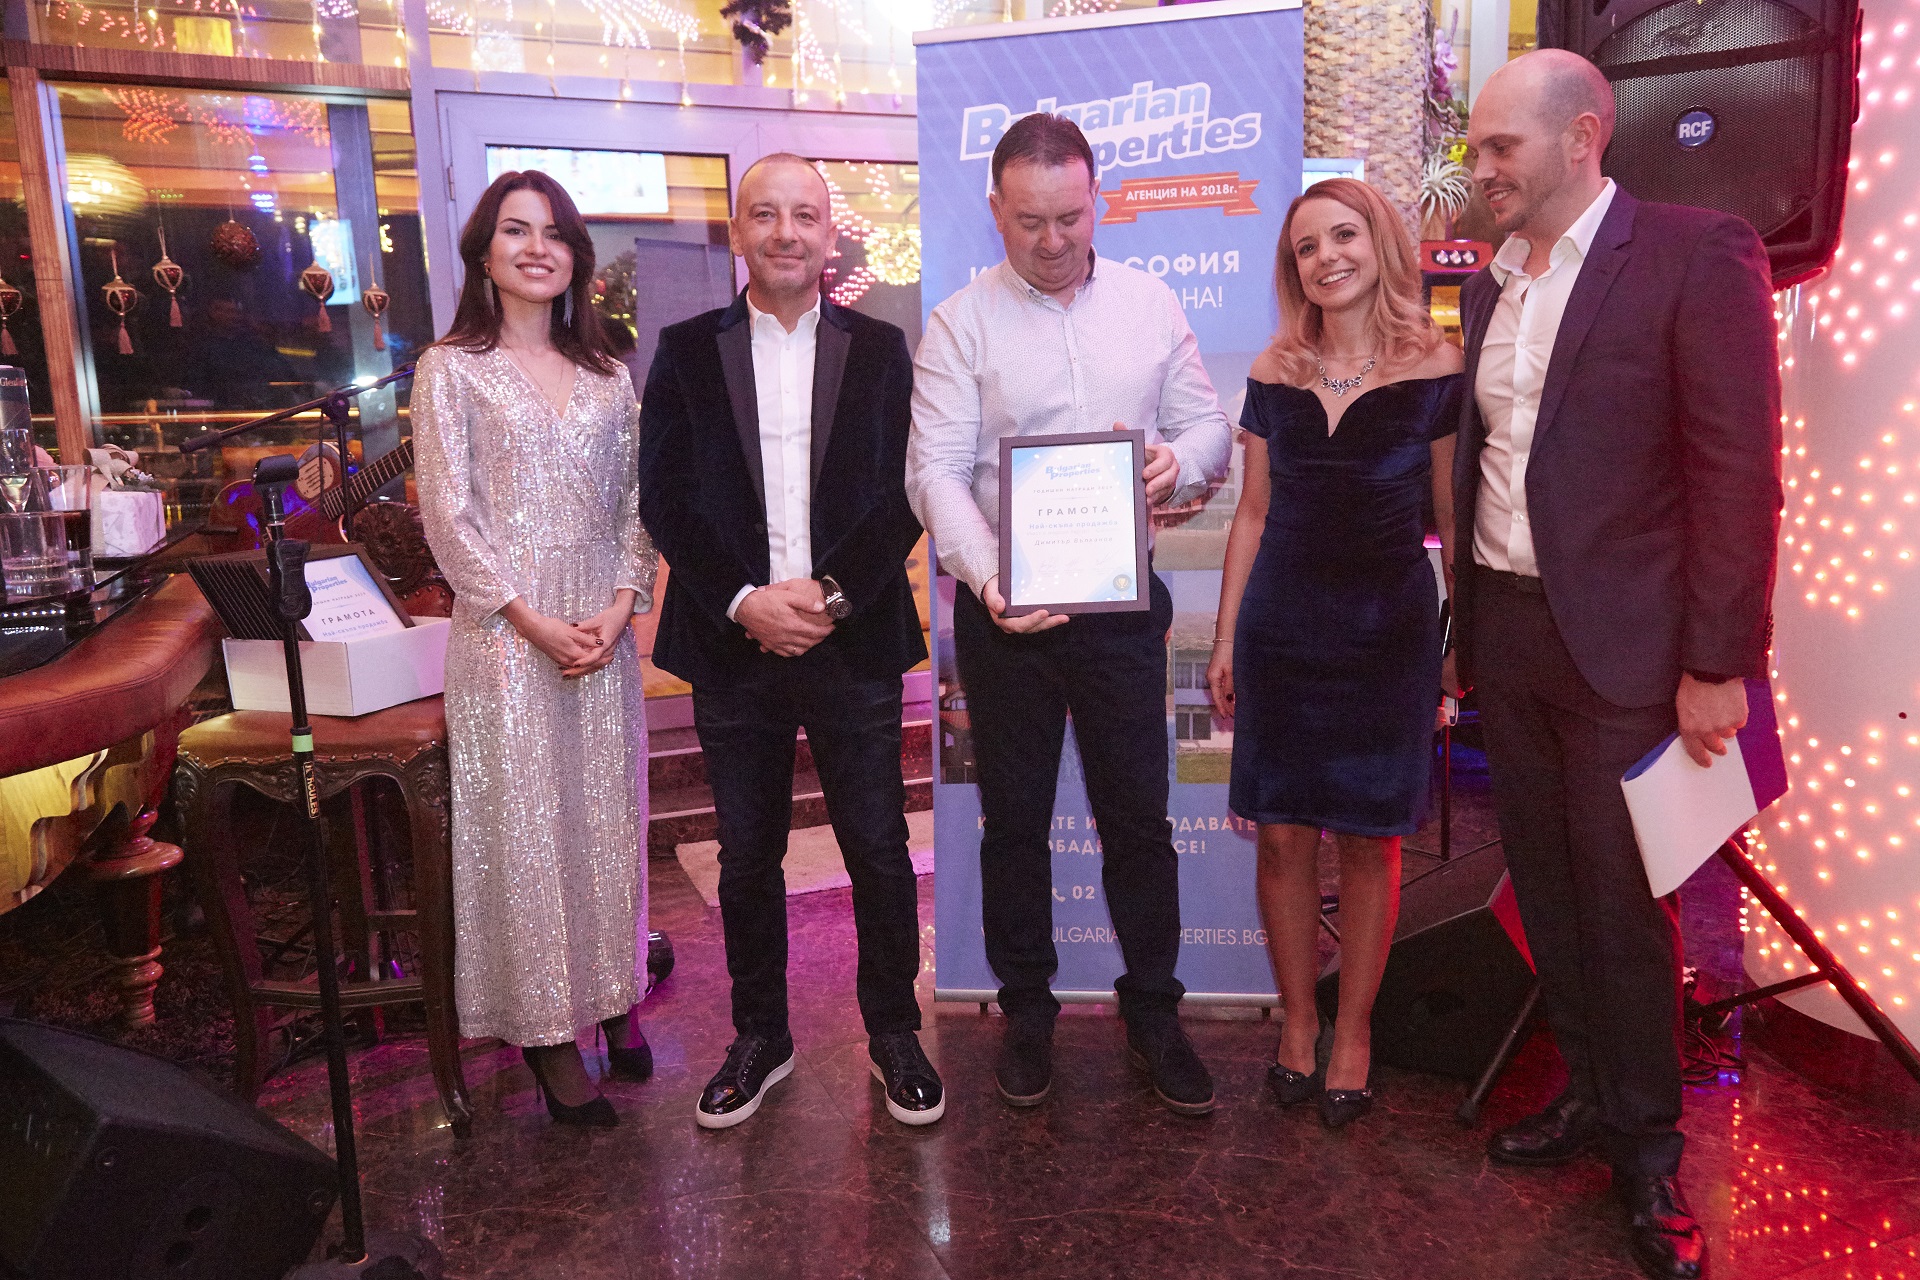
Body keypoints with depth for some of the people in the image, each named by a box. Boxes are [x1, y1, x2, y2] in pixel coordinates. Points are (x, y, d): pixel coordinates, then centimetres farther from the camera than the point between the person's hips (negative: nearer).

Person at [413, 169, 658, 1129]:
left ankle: (610, 996, 27)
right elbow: (448, 517, -5)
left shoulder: (608, 377, 12)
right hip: (505, 634, -3)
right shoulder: (451, 370, 1)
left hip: (603, 634, 4)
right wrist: (534, 620, -12)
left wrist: (620, 606, -6)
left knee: (607, 820, 10)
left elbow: (634, 507, 9)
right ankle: (547, 1033, 16)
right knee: (524, 827, 3)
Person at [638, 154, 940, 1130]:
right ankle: (759, 1037, 31)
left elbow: (904, 494, 0)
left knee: (880, 852, 7)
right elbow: (664, 499, 0)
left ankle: (894, 1034, 27)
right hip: (735, 645, 1)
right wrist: (744, 601, -12)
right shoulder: (687, 351, 6)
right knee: (747, 857, 12)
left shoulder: (879, 349, 6)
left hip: (856, 641, 0)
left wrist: (833, 591, -13)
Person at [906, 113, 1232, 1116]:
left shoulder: (1150, 304, 7)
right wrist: (989, 578, -28)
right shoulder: (960, 324, -2)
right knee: (1015, 820, 11)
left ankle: (1152, 1008, 26)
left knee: (1138, 814, 8)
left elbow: (1208, 425, 10)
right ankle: (1025, 1010, 28)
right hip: (1005, 609, -1)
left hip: (1121, 599, 2)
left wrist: (1181, 461, -15)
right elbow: (936, 472, -11)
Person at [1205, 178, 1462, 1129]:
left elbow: (1455, 517, 1)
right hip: (1281, 626, 2)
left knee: (1368, 839, 5)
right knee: (1283, 836, 5)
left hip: (1388, 630, -2)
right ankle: (1296, 1025, 23)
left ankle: (1353, 1031, 23)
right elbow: (1253, 515, 10)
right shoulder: (1275, 374, 6)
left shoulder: (1434, 369, -2)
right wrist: (1225, 639, 8)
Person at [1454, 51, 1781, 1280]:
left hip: (1620, 646, -6)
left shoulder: (1696, 254, -9)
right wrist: (1470, 622, 10)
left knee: (1625, 902, 6)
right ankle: (1589, 1092, 35)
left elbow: (1739, 472, -13)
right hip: (1504, 632, 6)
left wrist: (1719, 665, -15)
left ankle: (1650, 1145, 26)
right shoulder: (1492, 286, 10)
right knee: (1544, 884, 15)